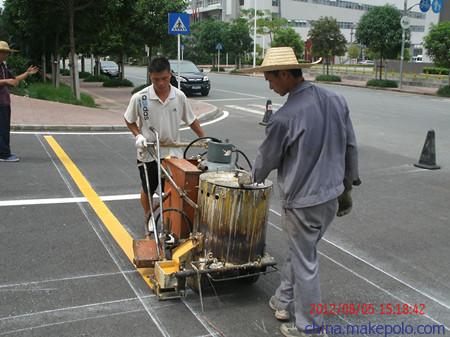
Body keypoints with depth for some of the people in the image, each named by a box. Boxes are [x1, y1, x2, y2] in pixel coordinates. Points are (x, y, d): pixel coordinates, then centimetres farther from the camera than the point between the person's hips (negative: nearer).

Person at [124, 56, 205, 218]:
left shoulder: (179, 96, -8)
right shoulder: (139, 98, -14)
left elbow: (192, 120, 4)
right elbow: (129, 120, 2)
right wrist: (138, 136, -14)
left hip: (173, 152, 1)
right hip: (148, 153, -1)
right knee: (148, 189, 16)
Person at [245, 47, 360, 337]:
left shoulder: (284, 117, -22)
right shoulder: (337, 101, -2)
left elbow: (267, 159, -6)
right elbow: (351, 148, 6)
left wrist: (255, 179, 16)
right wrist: (347, 187, 18)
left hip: (302, 200, -7)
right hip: (332, 194, 7)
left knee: (305, 263, 9)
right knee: (300, 250, 24)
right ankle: (284, 300, 42)